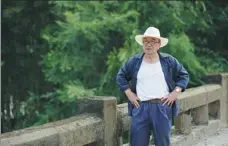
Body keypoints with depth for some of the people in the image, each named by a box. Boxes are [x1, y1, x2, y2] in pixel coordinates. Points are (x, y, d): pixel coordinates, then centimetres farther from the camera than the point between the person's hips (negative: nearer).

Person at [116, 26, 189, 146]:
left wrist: (176, 92, -2)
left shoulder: (169, 61, 3)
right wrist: (129, 93, 3)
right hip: (140, 108, 1)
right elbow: (121, 76, 15)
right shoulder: (134, 61, 6)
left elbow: (184, 75, 10)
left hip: (162, 108, 0)